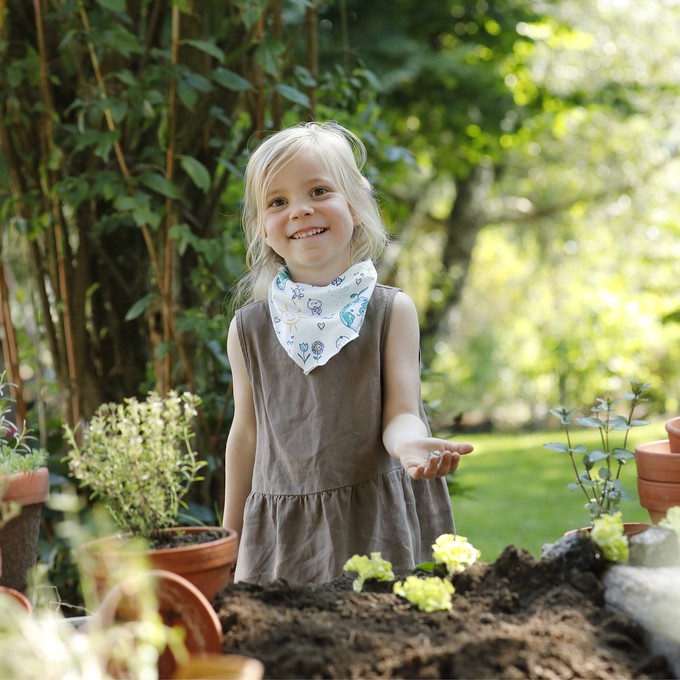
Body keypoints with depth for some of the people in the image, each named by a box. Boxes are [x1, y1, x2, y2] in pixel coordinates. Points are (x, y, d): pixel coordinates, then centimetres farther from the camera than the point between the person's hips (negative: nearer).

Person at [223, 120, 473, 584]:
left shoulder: (391, 311, -3)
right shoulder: (250, 328, 1)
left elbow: (399, 412, -6)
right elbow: (247, 432, 9)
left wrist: (409, 443, -30)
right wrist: (232, 538, 14)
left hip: (379, 520, -1)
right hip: (284, 529, 1)